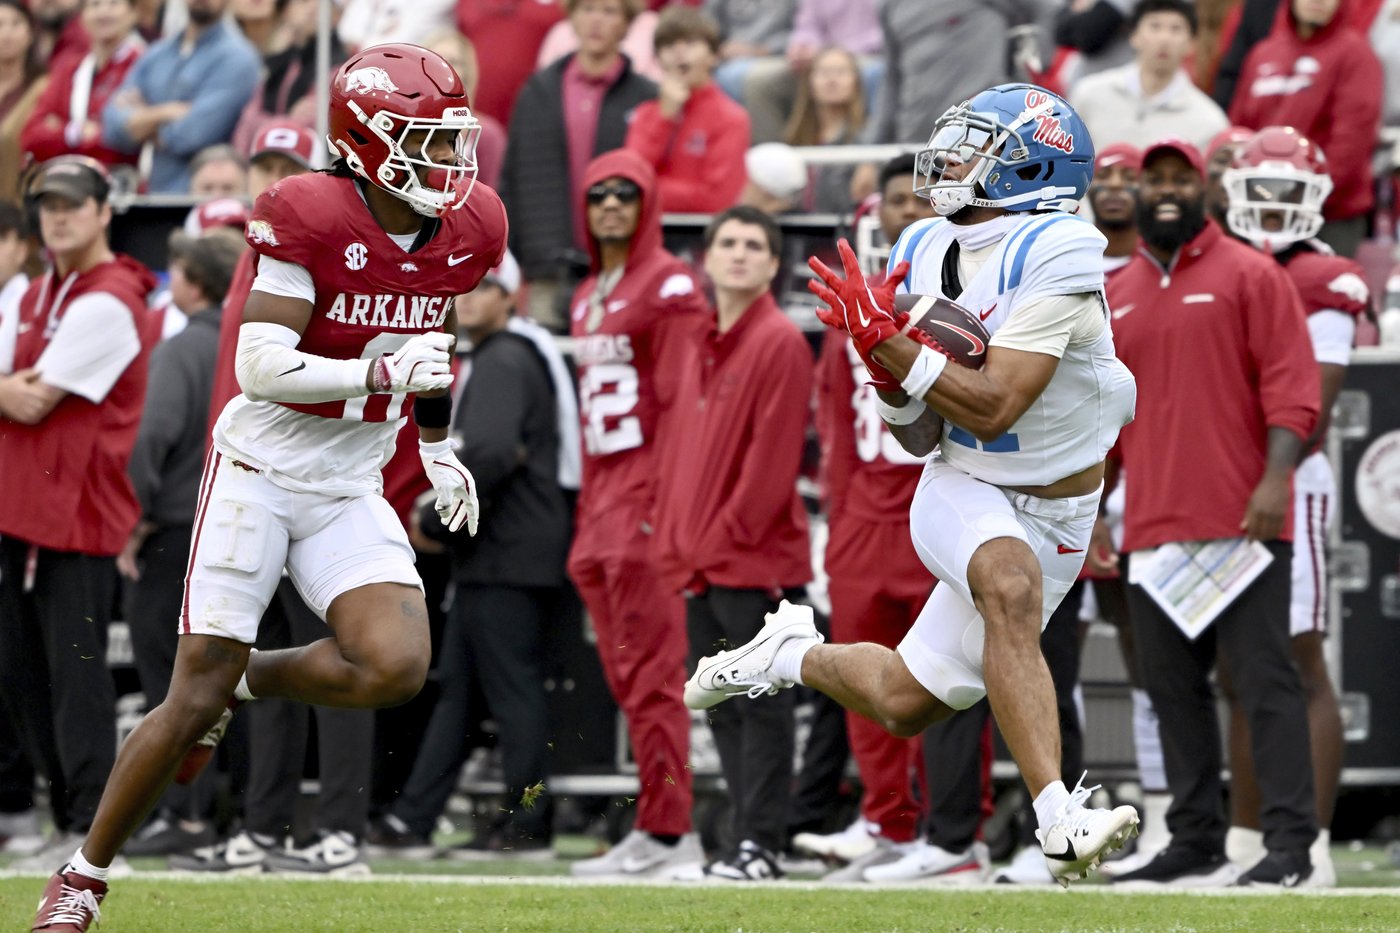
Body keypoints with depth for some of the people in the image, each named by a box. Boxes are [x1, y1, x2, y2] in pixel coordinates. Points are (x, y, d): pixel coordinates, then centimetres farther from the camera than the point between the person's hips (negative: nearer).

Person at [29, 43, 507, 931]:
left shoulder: (466, 231, 0)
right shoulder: (309, 218, -18)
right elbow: (262, 369, -22)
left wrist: (438, 445, 27)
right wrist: (384, 371, -29)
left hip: (350, 492, 5)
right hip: (261, 470, -5)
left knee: (397, 668, -18)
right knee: (195, 698, -6)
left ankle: (248, 681, 12)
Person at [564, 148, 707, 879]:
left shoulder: (669, 283, -6)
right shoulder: (587, 297, 20)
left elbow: (678, 395, -12)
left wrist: (664, 496, -19)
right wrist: (587, 508, 18)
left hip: (648, 486, -9)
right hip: (600, 490, 9)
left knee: (651, 672, -10)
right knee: (624, 674, 7)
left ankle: (666, 831, -10)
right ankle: (660, 823, 10)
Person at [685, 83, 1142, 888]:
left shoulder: (1055, 258, -19)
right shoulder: (925, 255, 0)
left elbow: (992, 409, -26)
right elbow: (921, 438, 4)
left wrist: (885, 342, -26)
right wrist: (888, 369, -16)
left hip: (1054, 514, -2)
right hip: (963, 490, 2)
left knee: (903, 705, -2)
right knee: (1011, 585, -32)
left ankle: (793, 655, 30)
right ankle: (1061, 818, -39)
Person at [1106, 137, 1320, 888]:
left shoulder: (1250, 276, -1)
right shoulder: (1115, 297, 16)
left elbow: (1290, 387, -8)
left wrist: (1274, 479, -19)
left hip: (1241, 521, -6)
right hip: (1153, 528, 6)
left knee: (1265, 678, -8)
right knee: (1172, 687, 7)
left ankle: (1289, 841, -9)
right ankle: (1195, 841, 13)